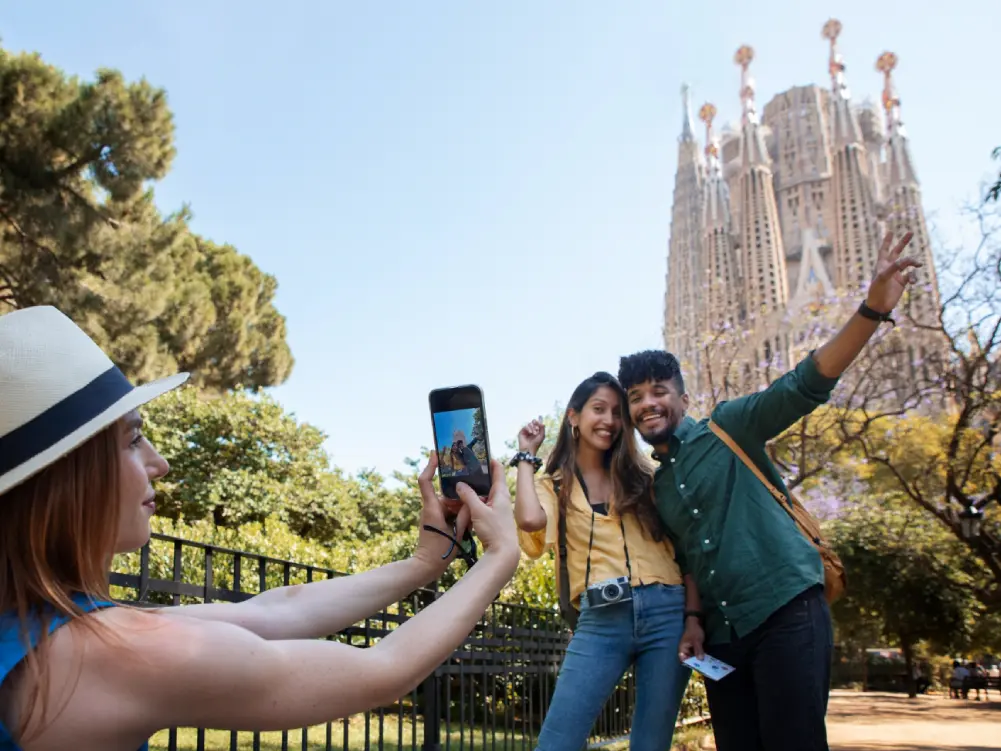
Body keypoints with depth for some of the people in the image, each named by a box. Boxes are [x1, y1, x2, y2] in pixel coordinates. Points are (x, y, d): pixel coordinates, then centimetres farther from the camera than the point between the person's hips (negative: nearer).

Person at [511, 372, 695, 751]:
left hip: (665, 611, 2)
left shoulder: (642, 476, 14)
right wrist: (527, 455, 3)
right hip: (600, 620, -1)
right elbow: (529, 520, -14)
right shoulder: (555, 485, 10)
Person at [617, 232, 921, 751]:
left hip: (787, 612, -6)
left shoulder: (729, 429, 1)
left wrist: (873, 309, -24)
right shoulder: (655, 488, 17)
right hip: (723, 636, 6)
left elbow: (805, 387, -11)